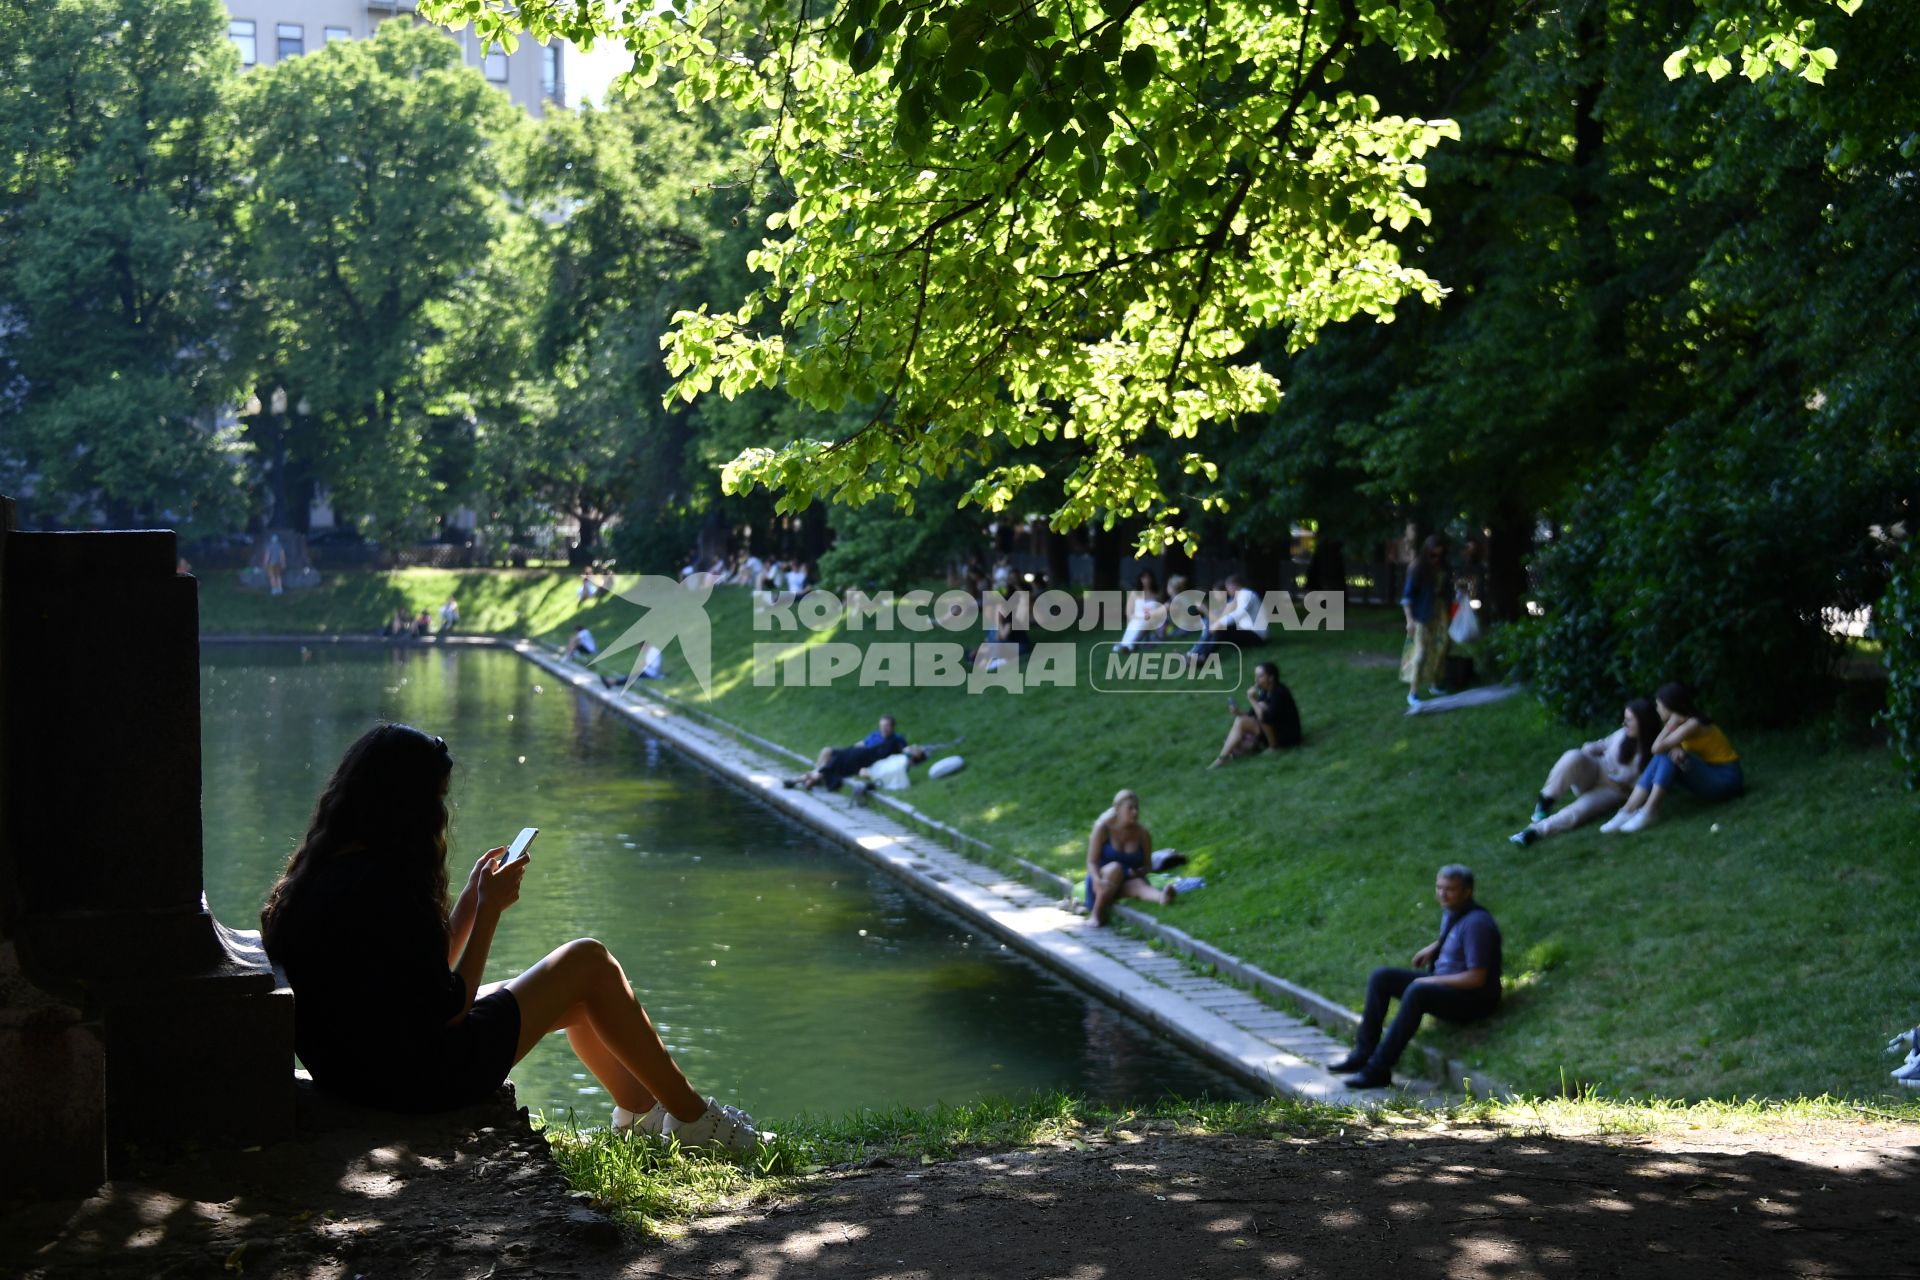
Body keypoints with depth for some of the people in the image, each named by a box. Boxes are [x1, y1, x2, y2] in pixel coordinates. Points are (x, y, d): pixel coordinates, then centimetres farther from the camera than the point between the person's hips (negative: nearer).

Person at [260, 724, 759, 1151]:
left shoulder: (320, 874, 5)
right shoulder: (380, 885, -25)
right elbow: (449, 1010, -19)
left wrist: (472, 898, 9)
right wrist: (489, 908, -10)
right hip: (422, 1079, -10)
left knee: (577, 998, 24)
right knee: (588, 962, 2)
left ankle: (641, 1109, 42)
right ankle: (691, 1116, 14)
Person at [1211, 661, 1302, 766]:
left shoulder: (1279, 693, -21)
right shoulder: (1265, 692, 4)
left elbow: (1266, 717, -31)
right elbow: (1251, 714, 5)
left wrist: (1252, 700, -25)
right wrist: (1239, 713, -15)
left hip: (1287, 735, -9)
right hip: (1273, 731, 9)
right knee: (1239, 721, -3)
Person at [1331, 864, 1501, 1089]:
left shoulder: (1476, 923, -23)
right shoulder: (1450, 911, 5)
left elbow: (1477, 978, -25)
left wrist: (1432, 981, -19)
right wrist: (1433, 947, 10)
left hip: (1473, 999, -10)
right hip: (1440, 982, 10)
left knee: (1416, 992, -36)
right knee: (1381, 978, 0)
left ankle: (1379, 1069, -33)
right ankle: (1364, 1053, -4)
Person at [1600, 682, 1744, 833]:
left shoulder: (1693, 724, -21)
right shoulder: (1683, 722, 7)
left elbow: (1657, 748, -27)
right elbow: (1659, 749, -6)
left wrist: (1671, 724, -16)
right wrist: (1675, 750, -28)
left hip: (1725, 778, -8)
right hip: (1708, 771, 8)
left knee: (1667, 756, -23)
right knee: (1661, 758, -10)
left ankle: (1650, 811, -27)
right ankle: (1628, 810, -20)